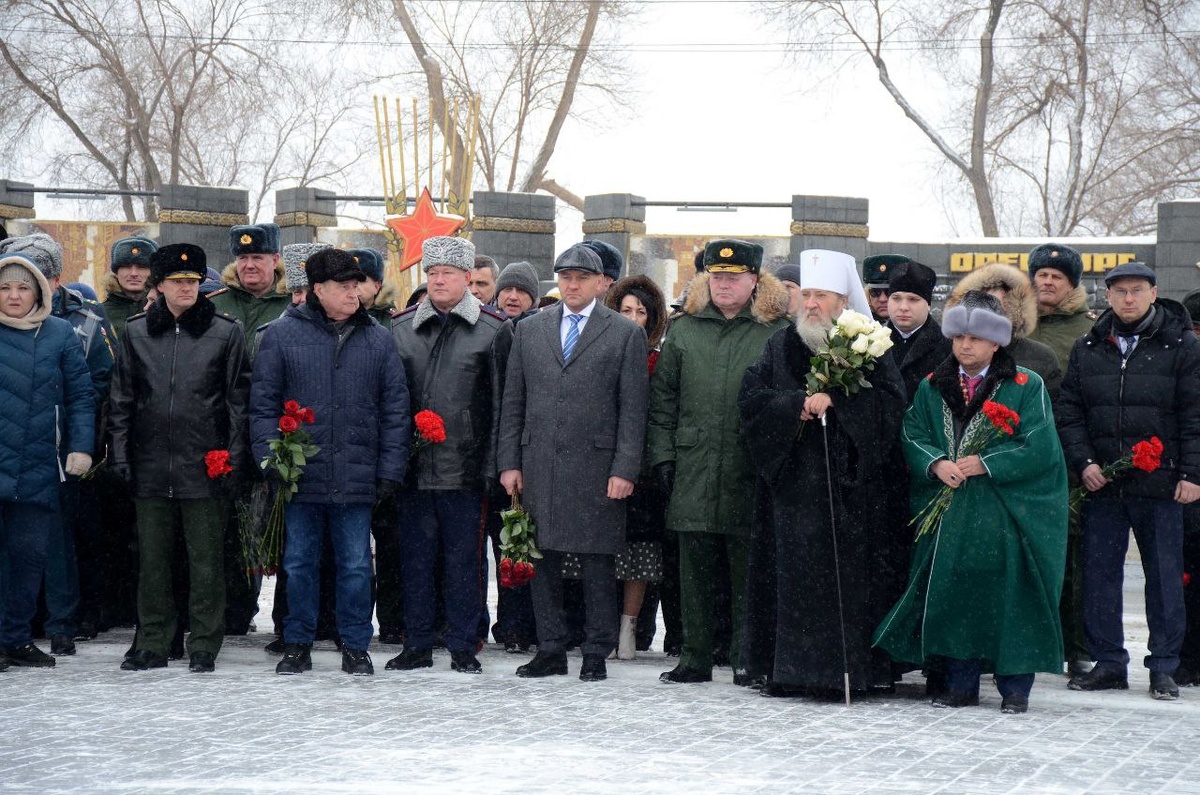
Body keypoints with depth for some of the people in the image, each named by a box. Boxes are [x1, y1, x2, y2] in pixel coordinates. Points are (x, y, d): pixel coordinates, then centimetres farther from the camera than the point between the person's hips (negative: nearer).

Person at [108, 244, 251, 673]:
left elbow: (238, 399, 2)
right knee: (152, 558, 8)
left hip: (205, 464, -3)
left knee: (205, 559, 1)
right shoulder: (136, 332, 9)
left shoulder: (226, 332, 2)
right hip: (150, 464, 3)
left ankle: (204, 647, 9)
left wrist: (235, 457, -4)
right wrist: (120, 452, 5)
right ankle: (153, 644, 16)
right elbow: (122, 398, 12)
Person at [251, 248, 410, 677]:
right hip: (300, 476, -1)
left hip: (356, 477, 1)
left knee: (356, 565, 6)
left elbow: (395, 409, 8)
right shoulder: (282, 335, 2)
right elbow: (263, 404, 2)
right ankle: (297, 645, 18)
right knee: (299, 564, 7)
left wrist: (390, 471, 2)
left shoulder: (378, 340, 8)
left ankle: (355, 647, 16)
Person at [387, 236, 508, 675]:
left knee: (464, 559, 3)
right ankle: (417, 644, 18)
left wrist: (493, 464, -6)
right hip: (413, 468, 3)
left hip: (466, 469, -3)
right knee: (415, 557, 9)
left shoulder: (492, 330, 0)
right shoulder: (400, 328, 8)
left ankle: (463, 647, 12)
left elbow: (500, 402, -1)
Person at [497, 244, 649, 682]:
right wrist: (509, 462, 5)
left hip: (595, 467, -3)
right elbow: (513, 403, 12)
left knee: (597, 563, 1)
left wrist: (624, 470, -9)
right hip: (539, 465, 3)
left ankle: (596, 654, 8)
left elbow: (632, 410, -1)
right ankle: (550, 651, 14)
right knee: (542, 560, 6)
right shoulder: (529, 330, 12)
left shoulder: (626, 333, 2)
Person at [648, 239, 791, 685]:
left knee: (747, 572, 1)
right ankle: (695, 657, 14)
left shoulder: (778, 332, 3)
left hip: (751, 476, -3)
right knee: (695, 572, 6)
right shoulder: (683, 330, 13)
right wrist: (662, 456, 4)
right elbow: (662, 400, 13)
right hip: (693, 472, 3)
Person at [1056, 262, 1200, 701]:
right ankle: (1108, 663, 16)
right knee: (1099, 572, 6)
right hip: (1102, 483, 3)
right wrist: (1083, 461, -2)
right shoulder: (1087, 349, 9)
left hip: (1161, 484, -3)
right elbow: (1068, 411, 11)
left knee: (1164, 576, 3)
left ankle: (1164, 668, 11)